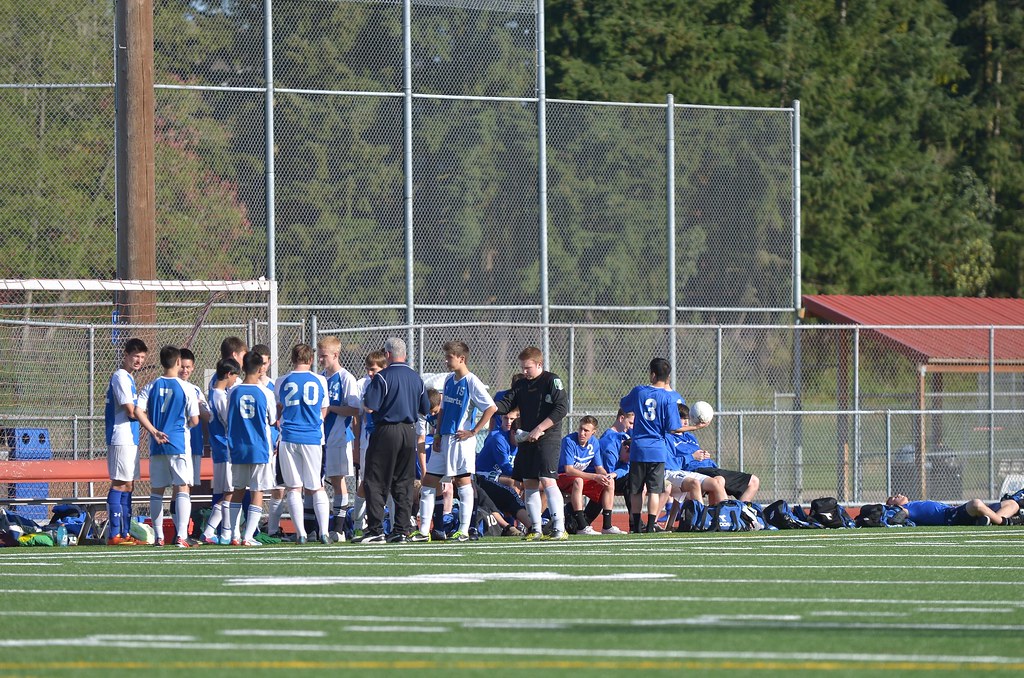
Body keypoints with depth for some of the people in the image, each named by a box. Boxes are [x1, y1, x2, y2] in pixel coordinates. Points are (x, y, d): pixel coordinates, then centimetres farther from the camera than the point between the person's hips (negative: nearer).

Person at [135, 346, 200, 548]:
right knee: (182, 489, -4)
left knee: (157, 491, 12)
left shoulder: (151, 386, 5)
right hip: (179, 444, -3)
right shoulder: (186, 388, -4)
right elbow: (194, 421, -3)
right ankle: (181, 536, -15)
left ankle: (159, 537, 14)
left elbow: (138, 411, -7)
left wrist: (154, 431, -4)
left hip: (157, 445, 3)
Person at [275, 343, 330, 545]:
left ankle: (300, 533, -3)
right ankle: (324, 531, -2)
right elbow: (324, 412, 12)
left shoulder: (282, 382, 1)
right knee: (317, 488, 9)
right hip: (313, 438, 0)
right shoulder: (320, 381, 1)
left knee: (294, 488, 4)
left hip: (289, 439, 0)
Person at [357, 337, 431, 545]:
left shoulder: (383, 377, -11)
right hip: (409, 432, 6)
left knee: (375, 483, -1)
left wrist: (365, 398, 5)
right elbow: (425, 409, 15)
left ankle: (376, 530, -7)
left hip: (386, 432, -6)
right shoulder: (416, 378, 8)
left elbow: (370, 407, -16)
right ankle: (402, 531, 6)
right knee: (403, 483, 9)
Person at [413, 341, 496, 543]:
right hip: (444, 439, 8)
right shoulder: (449, 380, 12)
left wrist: (473, 431, -14)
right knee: (428, 482, 5)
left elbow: (491, 408, -16)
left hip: (461, 440, -8)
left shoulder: (472, 382, -11)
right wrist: (438, 433, 11)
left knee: (463, 481, -3)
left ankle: (464, 531, 3)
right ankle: (423, 531, 7)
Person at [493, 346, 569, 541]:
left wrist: (539, 429, -16)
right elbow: (506, 405, 10)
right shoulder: (521, 385, 15)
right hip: (527, 440, 7)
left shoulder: (552, 381, -5)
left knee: (547, 481, -16)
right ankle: (535, 529, 11)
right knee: (529, 484, 5)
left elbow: (561, 408, -12)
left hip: (548, 439, -7)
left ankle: (559, 529, -17)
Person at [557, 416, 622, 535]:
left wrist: (606, 475, -21)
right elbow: (568, 470, -28)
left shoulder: (594, 443, -1)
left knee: (610, 482, -9)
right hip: (563, 478, -7)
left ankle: (607, 525, -9)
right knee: (578, 481, -38)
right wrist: (594, 477, -33)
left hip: (582, 476, 7)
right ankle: (581, 527, -41)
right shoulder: (569, 441, -22)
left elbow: (599, 468, 4)